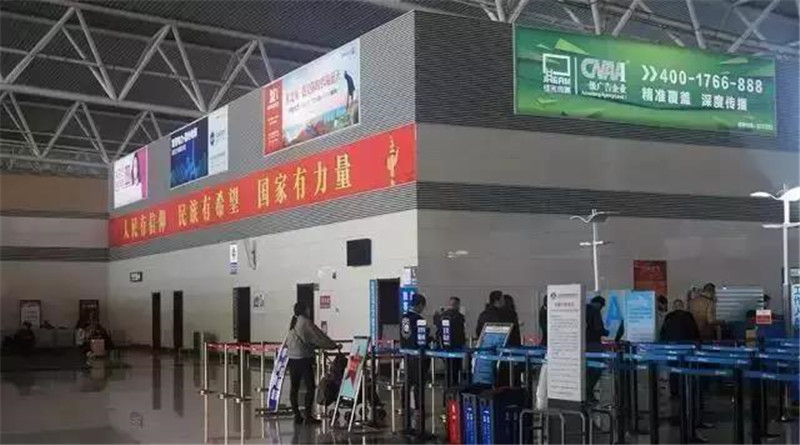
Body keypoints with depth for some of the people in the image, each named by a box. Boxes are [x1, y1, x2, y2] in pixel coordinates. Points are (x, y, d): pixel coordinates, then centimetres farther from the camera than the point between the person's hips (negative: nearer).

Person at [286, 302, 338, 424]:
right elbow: (319, 337, -10)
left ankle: (296, 415, 12)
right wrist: (334, 345, 2)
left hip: (292, 358, 8)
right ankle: (308, 416, -3)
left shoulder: (292, 323, 11)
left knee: (294, 387, 9)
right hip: (304, 359, -8)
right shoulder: (306, 323, -11)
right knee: (310, 387, -1)